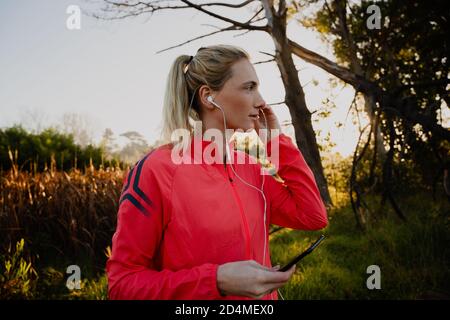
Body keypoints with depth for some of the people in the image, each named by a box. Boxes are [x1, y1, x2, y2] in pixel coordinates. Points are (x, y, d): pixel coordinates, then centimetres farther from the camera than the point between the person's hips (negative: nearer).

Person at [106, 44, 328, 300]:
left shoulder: (248, 166, -1)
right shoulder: (156, 170, -20)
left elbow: (313, 217, -3)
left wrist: (276, 140, -6)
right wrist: (216, 280, -30)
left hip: (260, 293, 7)